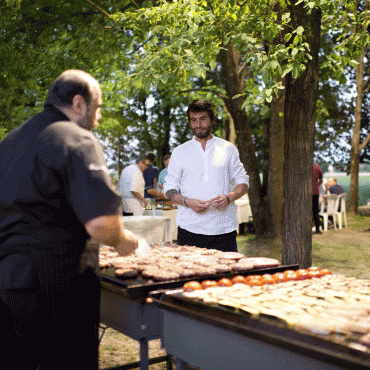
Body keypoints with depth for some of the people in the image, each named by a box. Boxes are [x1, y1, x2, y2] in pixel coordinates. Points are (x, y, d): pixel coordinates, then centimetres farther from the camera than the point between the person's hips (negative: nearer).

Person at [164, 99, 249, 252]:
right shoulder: (180, 152, 11)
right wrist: (187, 202, -10)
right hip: (190, 227, 0)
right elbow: (169, 188, 10)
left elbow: (243, 182, 12)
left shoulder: (228, 149, 11)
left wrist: (228, 198, -8)